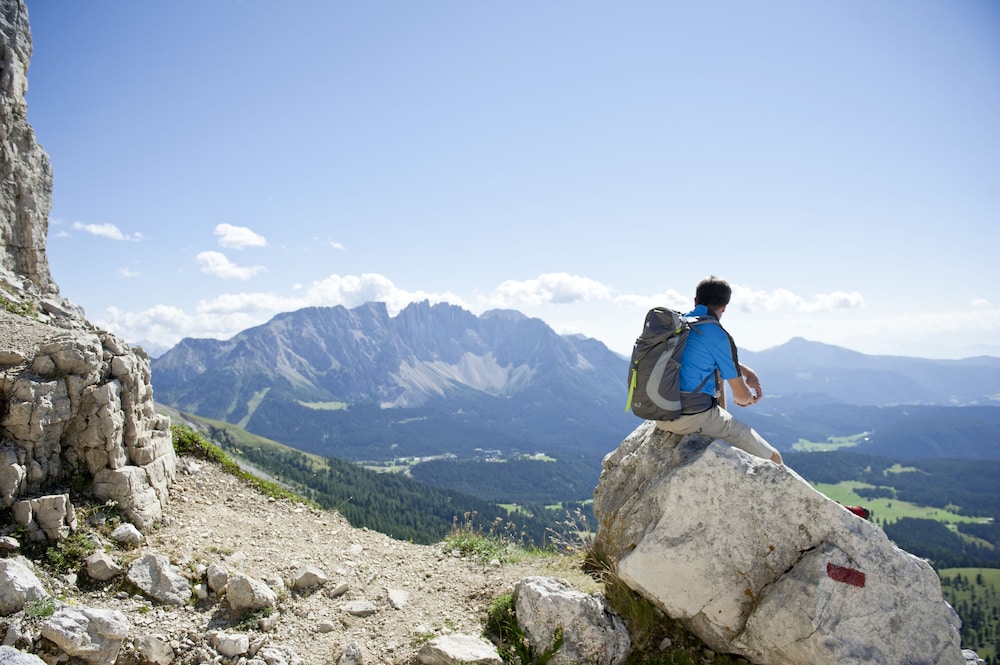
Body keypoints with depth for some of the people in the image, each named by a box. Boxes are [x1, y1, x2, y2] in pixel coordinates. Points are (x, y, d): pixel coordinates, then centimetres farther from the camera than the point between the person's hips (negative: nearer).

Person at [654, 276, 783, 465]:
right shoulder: (717, 335, -13)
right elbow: (741, 395, -5)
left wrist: (748, 372, 21)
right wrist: (748, 398, 18)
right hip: (695, 418, -8)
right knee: (773, 459, 2)